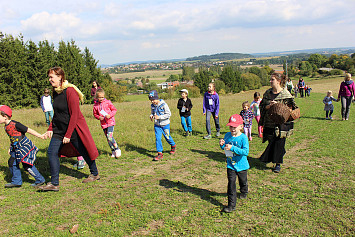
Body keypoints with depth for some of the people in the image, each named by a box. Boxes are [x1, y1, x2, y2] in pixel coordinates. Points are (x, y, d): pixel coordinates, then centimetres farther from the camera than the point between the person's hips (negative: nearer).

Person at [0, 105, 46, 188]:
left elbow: (28, 130, -17)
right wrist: (10, 147, 25)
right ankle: (16, 181, 25)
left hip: (24, 146, -9)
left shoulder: (15, 124, -20)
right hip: (16, 148, 9)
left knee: (27, 165, -6)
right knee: (12, 162, 11)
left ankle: (40, 180, 9)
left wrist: (40, 136, -15)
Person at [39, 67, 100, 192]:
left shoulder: (69, 91, -19)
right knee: (52, 152, -1)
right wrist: (51, 129, 7)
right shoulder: (55, 92, 7)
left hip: (74, 128, -8)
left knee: (84, 152, 6)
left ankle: (95, 174, 29)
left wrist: (68, 135, -21)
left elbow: (74, 115, -21)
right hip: (59, 129, 8)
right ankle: (54, 184, 6)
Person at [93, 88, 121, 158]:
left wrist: (110, 115, -16)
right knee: (108, 138, 8)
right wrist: (99, 117, -7)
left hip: (110, 122, -4)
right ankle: (113, 151, 20)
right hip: (103, 124, 4)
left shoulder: (108, 102, -4)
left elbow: (114, 110, 0)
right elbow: (95, 114, 14)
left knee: (109, 137, -18)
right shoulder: (95, 105, 3)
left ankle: (117, 149, -3)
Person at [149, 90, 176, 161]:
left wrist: (159, 117, -25)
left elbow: (169, 114, -17)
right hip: (157, 125, 4)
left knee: (167, 137, 10)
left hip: (165, 124, -4)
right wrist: (151, 116, -10)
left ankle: (173, 146, 40)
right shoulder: (152, 106, -1)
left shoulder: (163, 104, -18)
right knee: (157, 138, -5)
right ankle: (160, 154, 0)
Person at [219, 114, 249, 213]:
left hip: (241, 165, -2)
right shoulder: (227, 135, -4)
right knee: (231, 183, -4)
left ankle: (244, 192, 55)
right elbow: (224, 148, 11)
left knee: (243, 181, 22)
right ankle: (231, 205, 2)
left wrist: (232, 148, -35)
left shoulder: (243, 138, -19)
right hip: (230, 165, 2)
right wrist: (222, 145, -13)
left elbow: (246, 152, -29)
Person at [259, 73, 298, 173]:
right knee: (271, 141, 9)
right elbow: (262, 106, 6)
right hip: (269, 122, 4)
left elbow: (290, 108, -5)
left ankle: (278, 164, 8)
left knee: (279, 142, -3)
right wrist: (269, 106, -15)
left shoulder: (285, 94, -7)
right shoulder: (267, 93, 7)